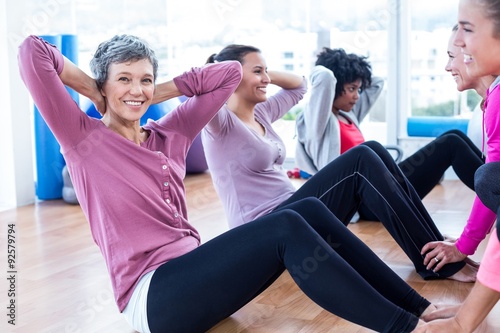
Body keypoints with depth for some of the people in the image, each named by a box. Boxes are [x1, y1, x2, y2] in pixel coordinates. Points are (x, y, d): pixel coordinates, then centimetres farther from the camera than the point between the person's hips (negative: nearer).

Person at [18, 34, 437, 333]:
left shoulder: (169, 135, 18)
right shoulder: (84, 139, 3)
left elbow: (229, 73, 19)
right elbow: (32, 53, -8)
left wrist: (158, 92, 15)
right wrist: (92, 89, 4)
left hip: (195, 274, 7)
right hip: (153, 296, -7)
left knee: (309, 210, -13)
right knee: (286, 227, -25)